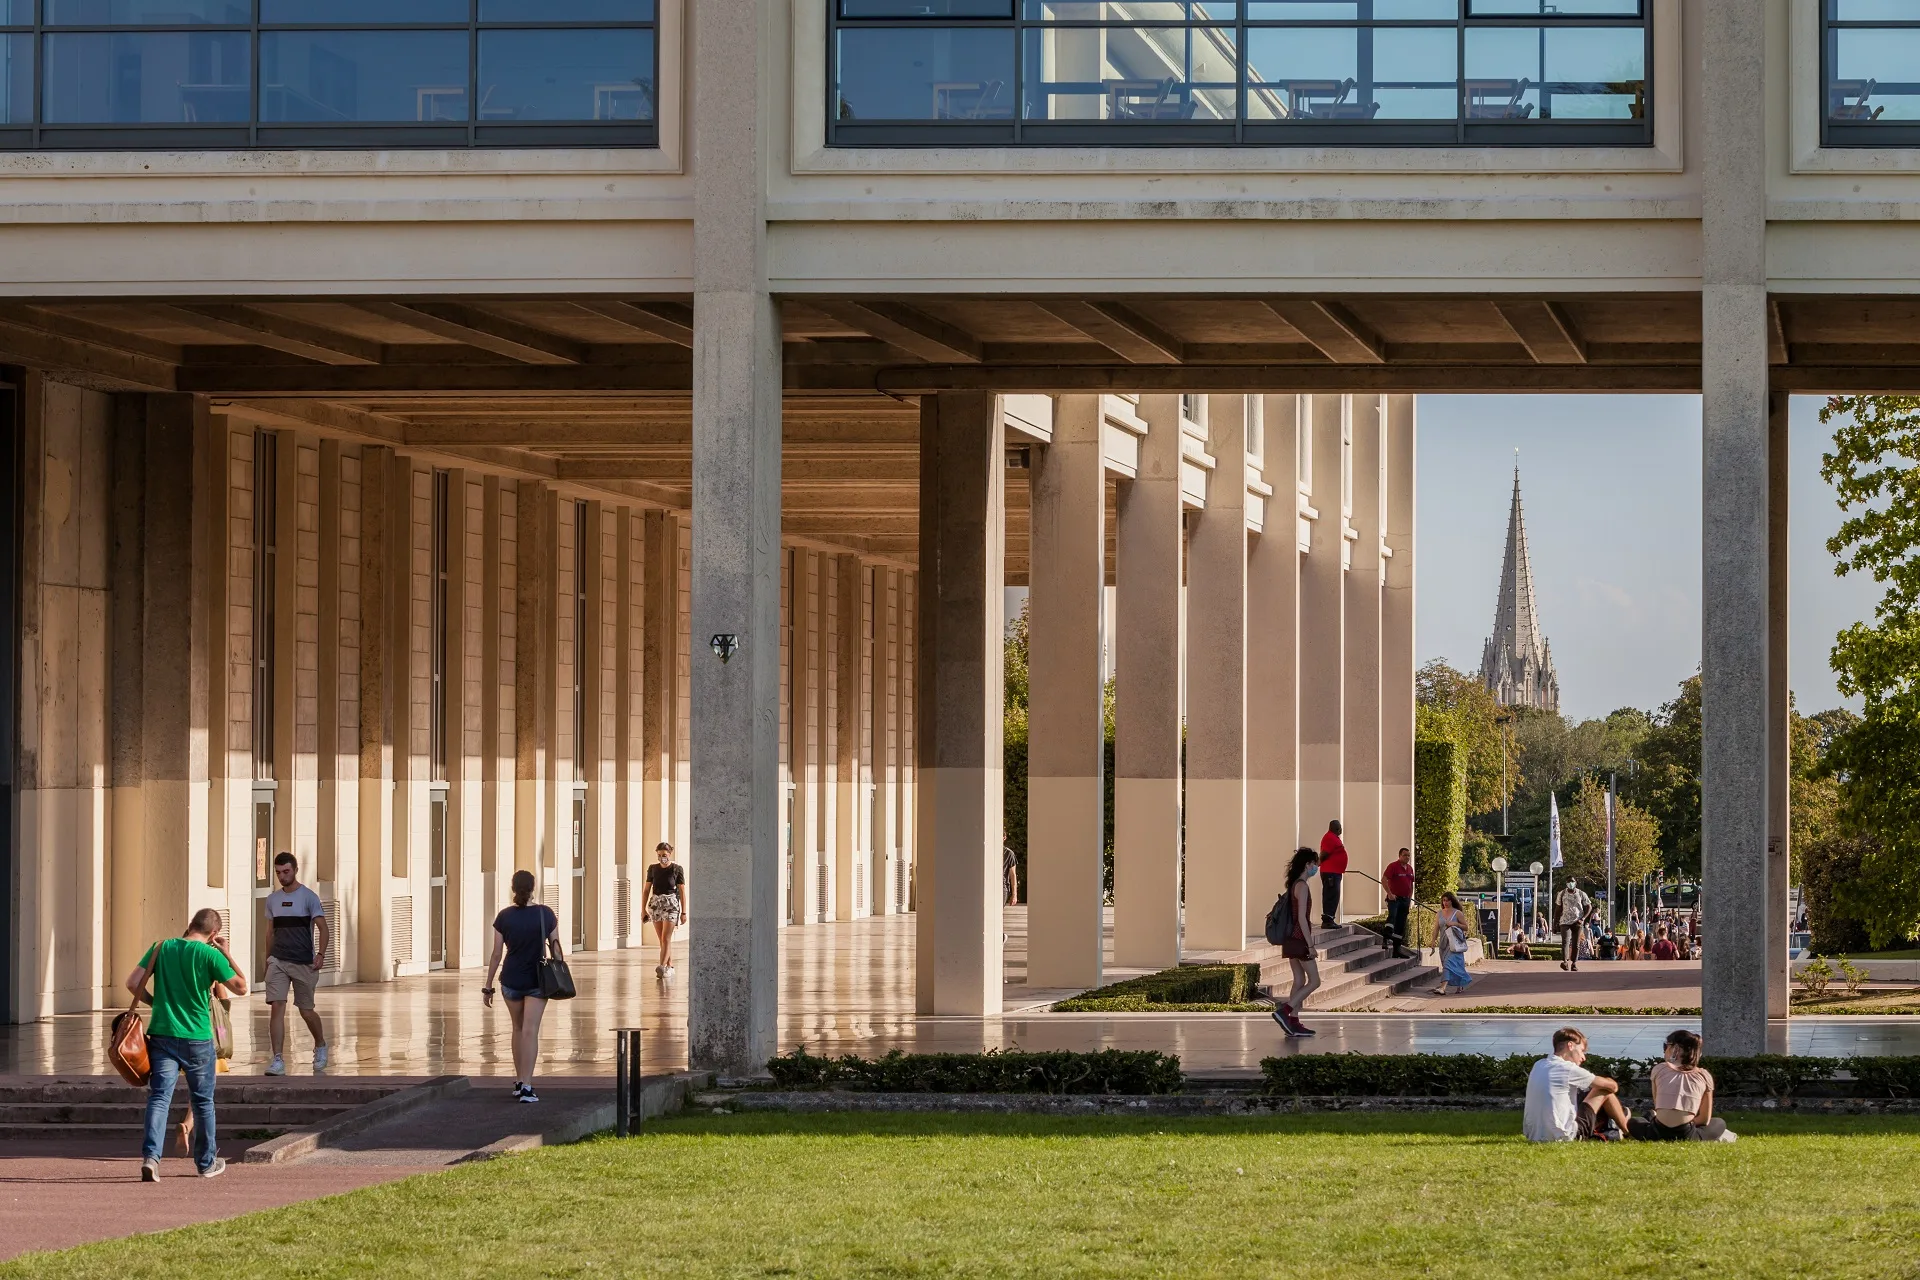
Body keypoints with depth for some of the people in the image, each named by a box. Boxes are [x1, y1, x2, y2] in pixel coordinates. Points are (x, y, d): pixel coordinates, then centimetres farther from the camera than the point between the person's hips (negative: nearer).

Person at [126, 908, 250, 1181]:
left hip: (161, 1034, 2)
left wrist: (156, 1002, 13)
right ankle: (206, 1163, 26)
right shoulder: (210, 955, -9)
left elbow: (133, 983, -1)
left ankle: (150, 1156, -22)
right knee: (203, 1102, 14)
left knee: (159, 1097, -2)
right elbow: (241, 987, -3)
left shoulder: (162, 947, 1)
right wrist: (227, 953, 3)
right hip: (197, 1038, -2)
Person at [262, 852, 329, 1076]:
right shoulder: (273, 899, 9)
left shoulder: (309, 897, -5)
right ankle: (278, 1060, -13)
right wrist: (268, 957, 16)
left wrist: (321, 954, -22)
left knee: (306, 1011, 7)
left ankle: (320, 1047, 35)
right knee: (276, 1007, -12)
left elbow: (323, 928, -9)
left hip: (304, 962, -3)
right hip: (278, 961, 3)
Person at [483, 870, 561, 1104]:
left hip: (511, 981, 1)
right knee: (530, 1031, -4)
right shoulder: (546, 914, -8)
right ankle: (526, 1087, -14)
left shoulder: (504, 917, -8)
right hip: (537, 981, -1)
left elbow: (496, 954, -6)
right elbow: (556, 947, -1)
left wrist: (488, 987, 3)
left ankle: (518, 1081, 26)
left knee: (518, 1028, 20)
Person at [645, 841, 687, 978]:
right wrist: (644, 909, 5)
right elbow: (647, 890, 11)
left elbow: (682, 892, -2)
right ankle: (670, 967, 15)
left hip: (671, 904, -4)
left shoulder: (677, 869, -2)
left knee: (666, 938, -14)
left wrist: (684, 912, -4)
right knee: (663, 940, 7)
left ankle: (662, 967, -24)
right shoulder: (653, 869, 7)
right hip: (655, 904, 4)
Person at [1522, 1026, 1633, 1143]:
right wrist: (1613, 1087, 24)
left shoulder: (1538, 1066, 10)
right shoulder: (1568, 1069, -11)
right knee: (1605, 1091, 10)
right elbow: (1612, 1086, 2)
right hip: (1562, 1136, -7)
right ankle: (1626, 1130, 29)